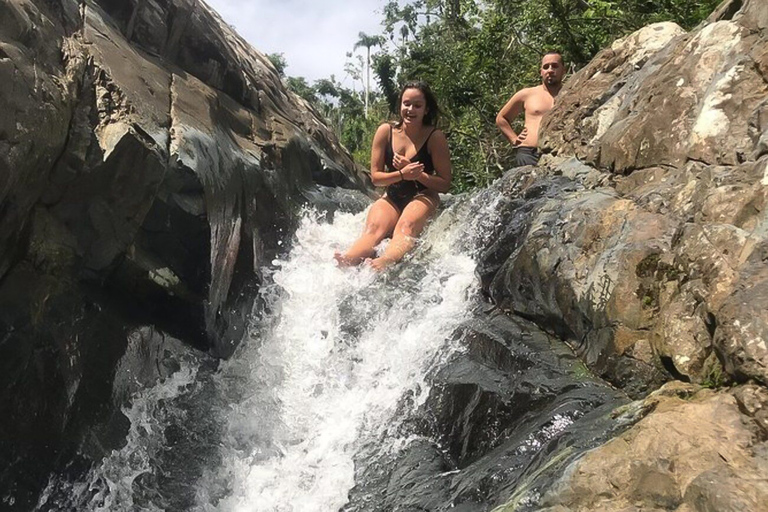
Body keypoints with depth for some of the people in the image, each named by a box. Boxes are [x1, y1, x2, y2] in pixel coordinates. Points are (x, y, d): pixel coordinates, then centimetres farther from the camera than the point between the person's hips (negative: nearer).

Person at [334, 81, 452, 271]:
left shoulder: (435, 137, -6)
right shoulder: (386, 131, 0)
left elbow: (445, 184, -5)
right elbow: (375, 177, 1)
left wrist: (416, 174, -20)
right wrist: (402, 174, -18)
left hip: (423, 197, -2)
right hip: (392, 198, 2)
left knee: (406, 227, -35)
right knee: (373, 228, -29)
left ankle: (385, 262, -64)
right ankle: (345, 262, -57)